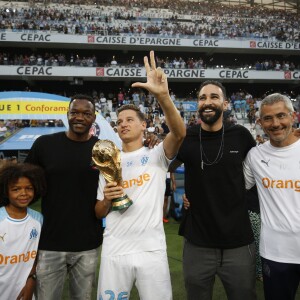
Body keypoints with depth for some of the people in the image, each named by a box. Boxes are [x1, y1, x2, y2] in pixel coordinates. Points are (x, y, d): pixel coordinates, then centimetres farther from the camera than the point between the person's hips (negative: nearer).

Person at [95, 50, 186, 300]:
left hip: (151, 250, -2)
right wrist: (106, 199, -10)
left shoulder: (156, 155, 0)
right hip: (114, 251, 3)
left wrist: (163, 96, -36)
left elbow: (179, 133, -22)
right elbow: (99, 213, 13)